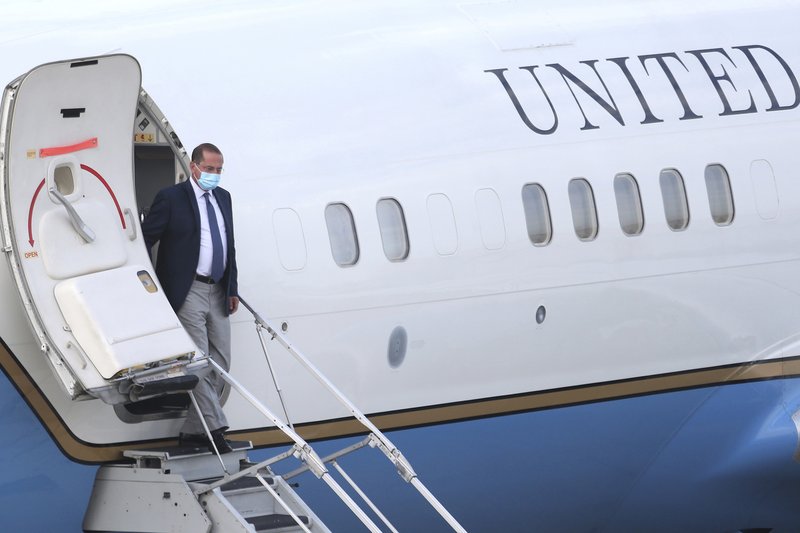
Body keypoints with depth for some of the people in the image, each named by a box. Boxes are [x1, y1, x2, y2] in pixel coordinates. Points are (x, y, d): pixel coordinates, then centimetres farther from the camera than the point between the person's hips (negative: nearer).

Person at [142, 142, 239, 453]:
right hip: (188, 291, -7)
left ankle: (193, 431, 10)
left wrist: (232, 289, 15)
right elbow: (145, 239, -6)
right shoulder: (171, 198, -6)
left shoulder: (223, 198, 15)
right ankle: (214, 426, -9)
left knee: (220, 362, 5)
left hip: (218, 292, 7)